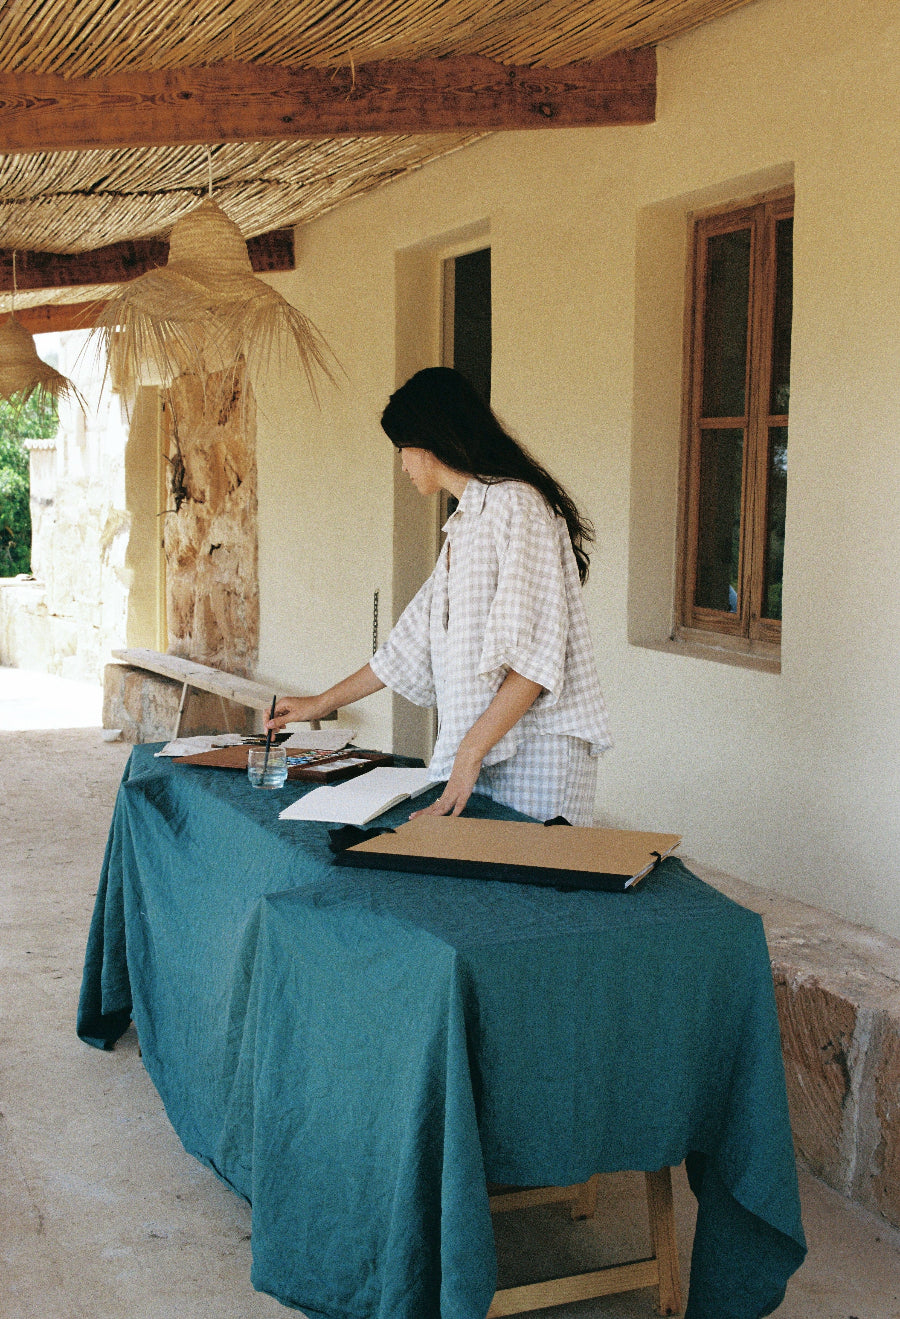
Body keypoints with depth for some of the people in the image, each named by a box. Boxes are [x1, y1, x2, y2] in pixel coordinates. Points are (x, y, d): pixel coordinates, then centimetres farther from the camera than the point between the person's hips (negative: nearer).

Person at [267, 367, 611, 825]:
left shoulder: (515, 504, -11)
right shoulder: (466, 522, 18)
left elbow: (535, 654, -19)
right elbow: (417, 639, 25)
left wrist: (469, 753, -20)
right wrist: (322, 703, 28)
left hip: (535, 750, -8)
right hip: (481, 749, 8)